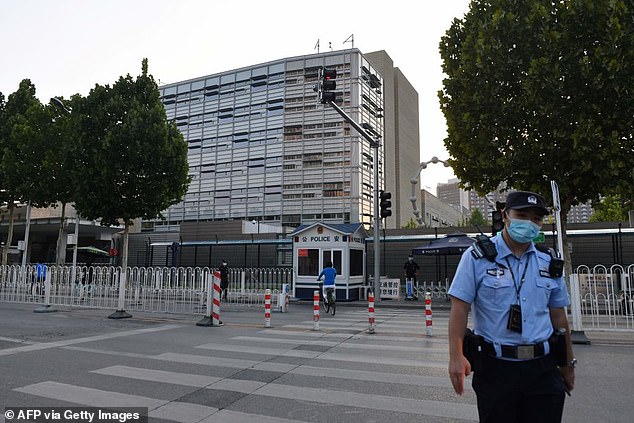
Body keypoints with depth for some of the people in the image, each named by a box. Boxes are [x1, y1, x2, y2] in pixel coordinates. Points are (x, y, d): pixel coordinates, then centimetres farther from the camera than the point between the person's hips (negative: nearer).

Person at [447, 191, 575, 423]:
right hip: (495, 368, -3)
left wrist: (568, 363, 20)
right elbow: (460, 307, -10)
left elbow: (558, 315, 16)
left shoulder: (549, 263, 9)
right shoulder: (477, 257, -5)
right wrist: (456, 356, -18)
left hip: (543, 369, 4)